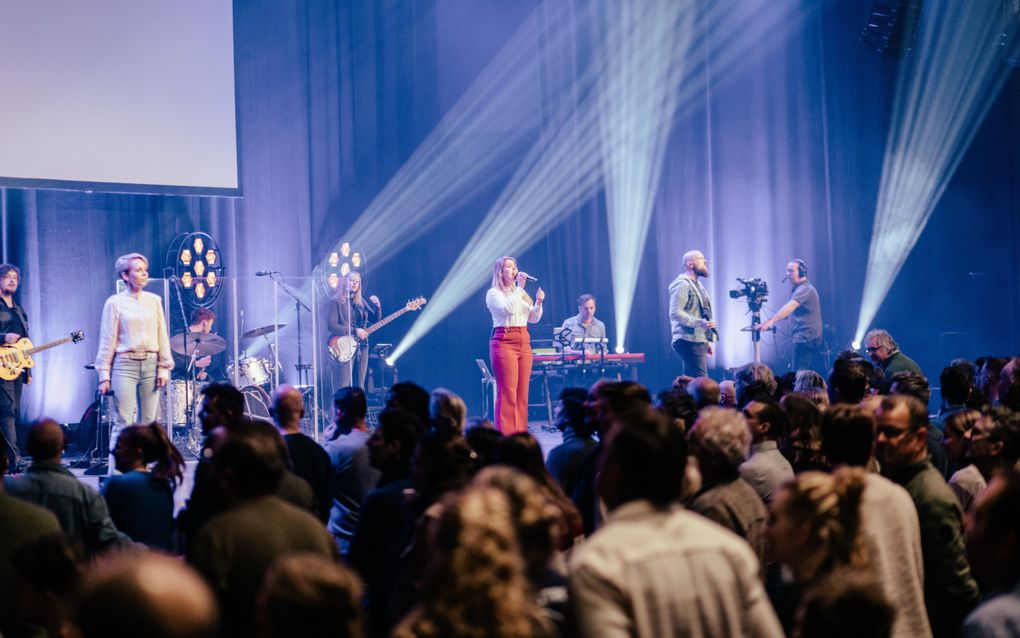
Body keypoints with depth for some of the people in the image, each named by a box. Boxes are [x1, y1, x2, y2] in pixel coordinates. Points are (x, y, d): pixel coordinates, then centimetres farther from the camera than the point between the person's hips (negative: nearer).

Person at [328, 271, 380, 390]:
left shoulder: (361, 302, 14)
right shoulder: (337, 302, -3)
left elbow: (375, 320, 17)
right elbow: (332, 326, -13)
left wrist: (377, 306, -1)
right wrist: (354, 331, -18)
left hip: (362, 345, 6)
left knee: (360, 386, 5)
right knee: (345, 386, -12)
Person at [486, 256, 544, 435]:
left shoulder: (520, 293, 19)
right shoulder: (494, 293, -1)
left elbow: (533, 318, 17)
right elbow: (508, 309, -19)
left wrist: (538, 303, -1)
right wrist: (520, 287, -16)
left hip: (524, 341, 7)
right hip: (504, 341, -7)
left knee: (522, 392, 4)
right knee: (507, 392, -10)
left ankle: (520, 433, 7)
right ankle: (505, 435, -10)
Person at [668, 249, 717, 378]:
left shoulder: (696, 284, 21)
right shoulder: (682, 284, -11)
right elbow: (675, 313, -20)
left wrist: (706, 341, 24)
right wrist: (699, 322, -29)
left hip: (698, 341, 10)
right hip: (690, 341, -10)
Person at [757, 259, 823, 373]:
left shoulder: (805, 289, -14)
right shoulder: (797, 289, 19)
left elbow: (789, 308, -28)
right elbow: (791, 312, 25)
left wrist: (771, 321, -38)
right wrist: (772, 321, 15)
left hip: (805, 339, -10)